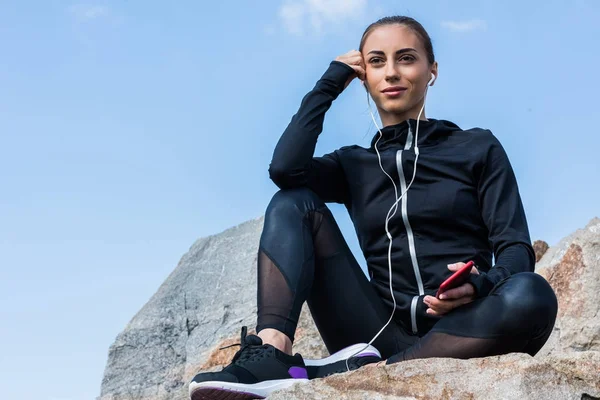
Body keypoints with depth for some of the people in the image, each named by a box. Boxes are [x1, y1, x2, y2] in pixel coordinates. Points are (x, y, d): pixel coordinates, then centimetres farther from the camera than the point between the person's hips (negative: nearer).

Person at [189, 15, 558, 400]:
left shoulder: (478, 147, 10)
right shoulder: (354, 164, 15)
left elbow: (517, 249, 0)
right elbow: (285, 169, -7)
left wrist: (480, 285, -23)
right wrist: (330, 82, 5)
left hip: (459, 335, -1)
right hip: (384, 335, 2)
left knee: (530, 296, -34)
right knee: (294, 202, -8)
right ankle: (272, 356, -31)